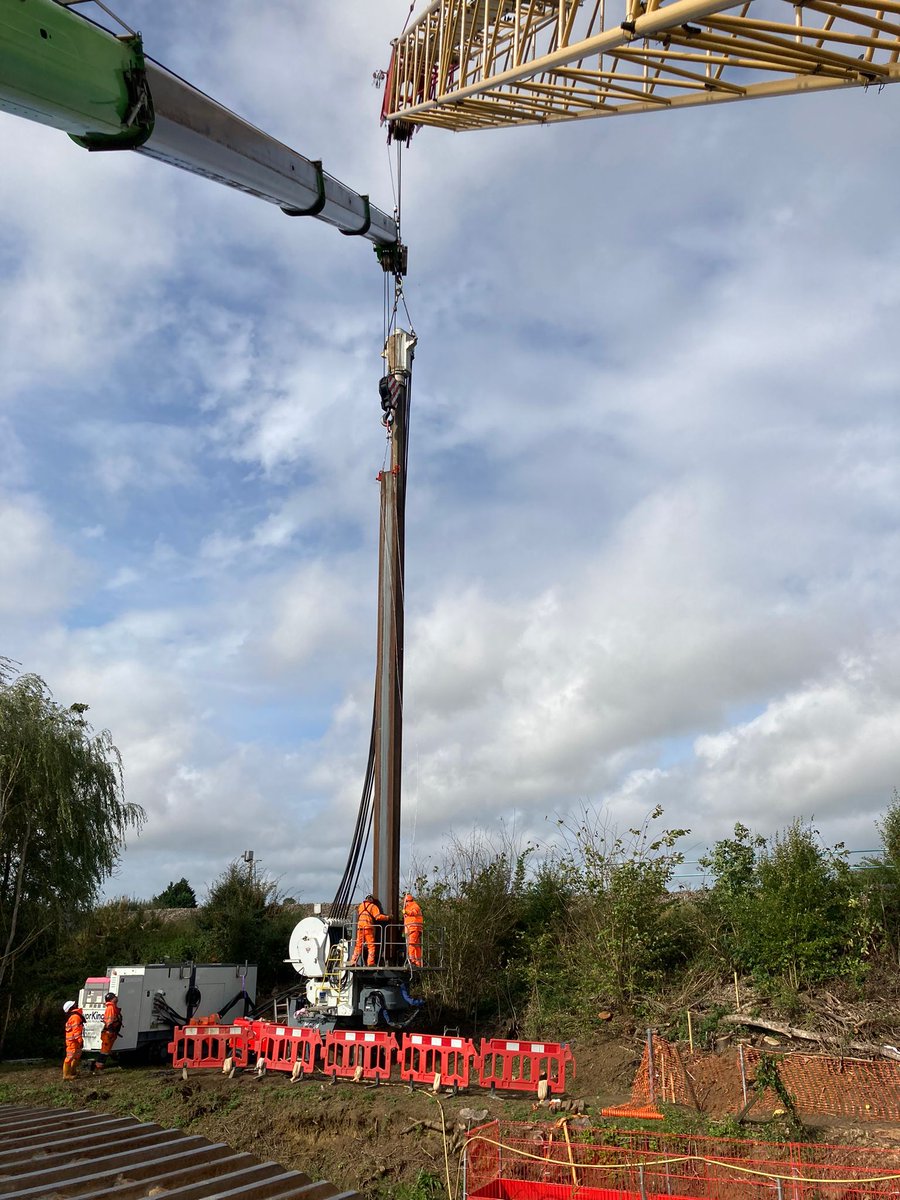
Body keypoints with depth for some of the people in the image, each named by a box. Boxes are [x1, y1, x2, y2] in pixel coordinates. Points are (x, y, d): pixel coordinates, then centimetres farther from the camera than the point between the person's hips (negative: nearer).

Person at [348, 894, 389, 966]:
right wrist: (387, 917, 3)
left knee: (358, 945, 9)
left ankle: (353, 961, 4)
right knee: (371, 945, -1)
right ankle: (370, 962, -8)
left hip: (359, 926, 5)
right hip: (368, 927, -5)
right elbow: (378, 916, -6)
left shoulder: (361, 906, 22)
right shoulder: (373, 906, 6)